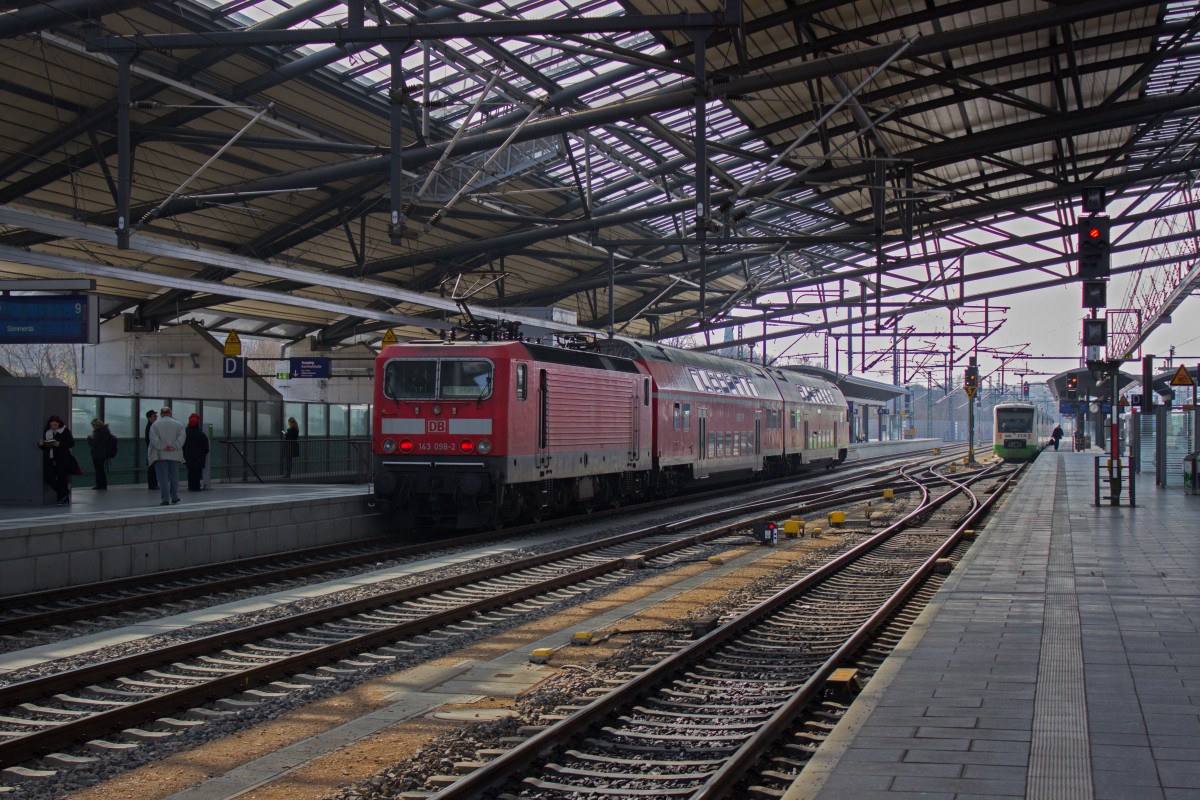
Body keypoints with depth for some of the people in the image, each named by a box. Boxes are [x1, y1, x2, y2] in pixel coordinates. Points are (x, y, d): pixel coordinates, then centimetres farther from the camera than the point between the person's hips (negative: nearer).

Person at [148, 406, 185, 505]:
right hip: (174, 455, 2)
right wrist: (174, 446, -10)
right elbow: (182, 437, -5)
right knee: (174, 477, 13)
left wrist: (163, 447, -11)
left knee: (163, 478, -3)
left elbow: (154, 439, -9)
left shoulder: (155, 425, 0)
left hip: (160, 455, -2)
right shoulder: (178, 424, 5)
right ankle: (174, 497, 17)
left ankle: (165, 499, -9)